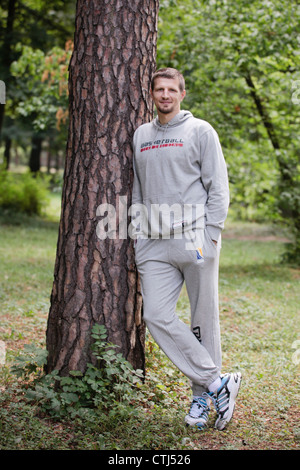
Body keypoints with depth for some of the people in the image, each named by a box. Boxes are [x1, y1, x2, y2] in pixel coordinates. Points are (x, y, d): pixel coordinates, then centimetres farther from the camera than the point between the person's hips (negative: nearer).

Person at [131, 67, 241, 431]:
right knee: (156, 315, -9)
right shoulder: (141, 136, 17)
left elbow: (218, 187, -2)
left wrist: (210, 233, -10)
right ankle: (217, 382, -2)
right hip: (154, 244, 4)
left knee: (204, 320, 2)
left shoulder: (200, 131, 2)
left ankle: (202, 396, 15)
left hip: (194, 239, -4)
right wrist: (136, 231, 12)